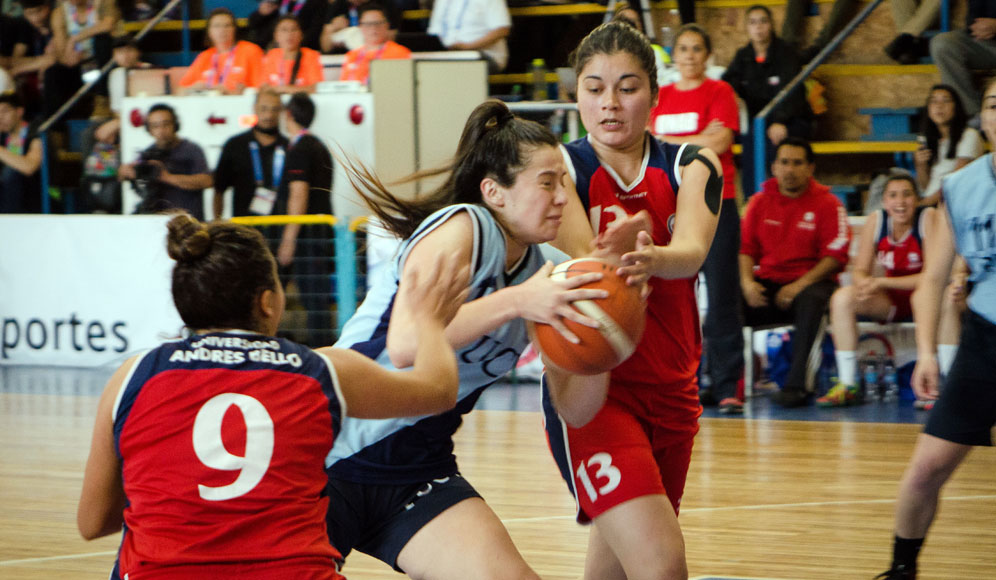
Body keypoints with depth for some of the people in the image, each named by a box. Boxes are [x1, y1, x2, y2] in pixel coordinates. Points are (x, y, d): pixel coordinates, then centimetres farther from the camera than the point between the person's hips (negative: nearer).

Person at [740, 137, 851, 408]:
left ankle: (796, 384, -37)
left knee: (810, 300, -39)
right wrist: (747, 282, -9)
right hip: (767, 283, 3)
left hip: (808, 281, -3)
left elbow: (835, 256, -6)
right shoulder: (760, 201, 12)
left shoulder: (827, 203, 0)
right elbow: (746, 248, 11)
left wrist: (800, 285, -17)